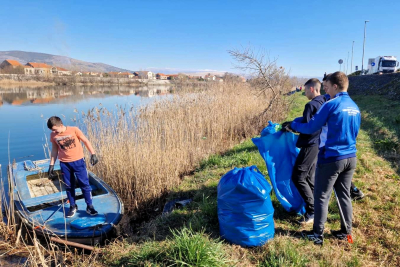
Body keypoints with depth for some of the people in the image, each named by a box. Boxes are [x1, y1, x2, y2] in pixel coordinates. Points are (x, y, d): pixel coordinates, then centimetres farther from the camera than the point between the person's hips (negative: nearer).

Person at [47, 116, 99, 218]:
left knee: (84, 184, 1)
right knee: (69, 186, 10)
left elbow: (86, 141, -5)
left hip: (78, 161, -3)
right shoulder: (53, 135, -2)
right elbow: (54, 150, 9)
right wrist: (51, 165, 9)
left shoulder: (74, 130, -12)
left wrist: (93, 154, -11)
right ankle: (73, 207, 26)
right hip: (64, 163, 3)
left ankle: (90, 206, 11)